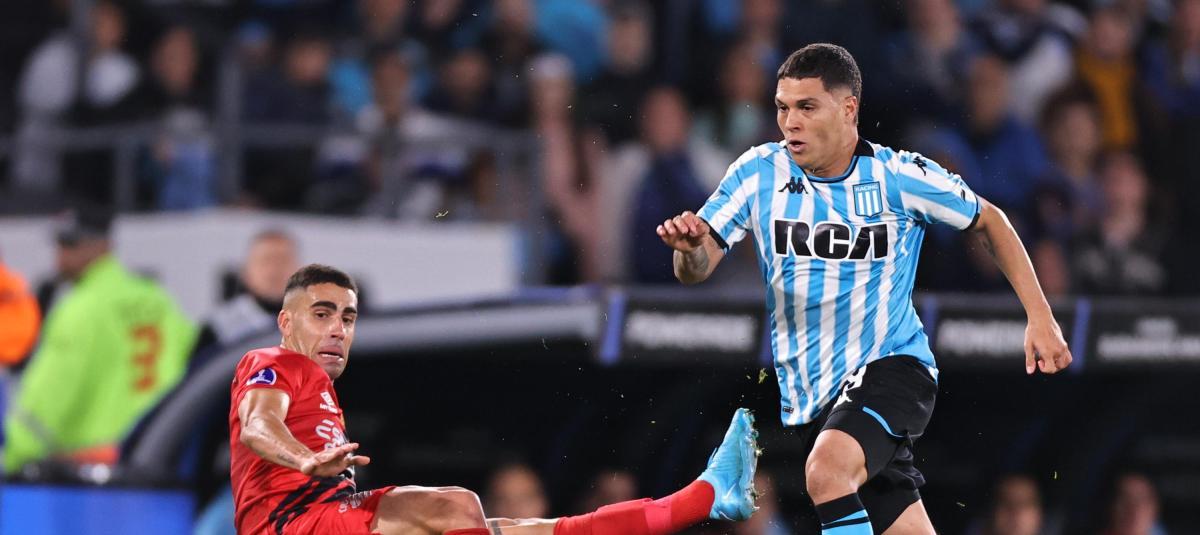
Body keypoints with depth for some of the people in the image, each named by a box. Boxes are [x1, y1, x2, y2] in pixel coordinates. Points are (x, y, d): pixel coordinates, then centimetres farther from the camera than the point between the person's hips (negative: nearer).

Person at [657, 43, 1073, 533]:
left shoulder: (899, 176, -8)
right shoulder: (760, 172, -3)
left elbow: (989, 222, 6)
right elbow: (696, 270, -7)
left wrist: (1040, 317, 2)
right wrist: (689, 247, -31)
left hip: (891, 366, -4)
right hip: (807, 393, 4)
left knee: (827, 471, -33)